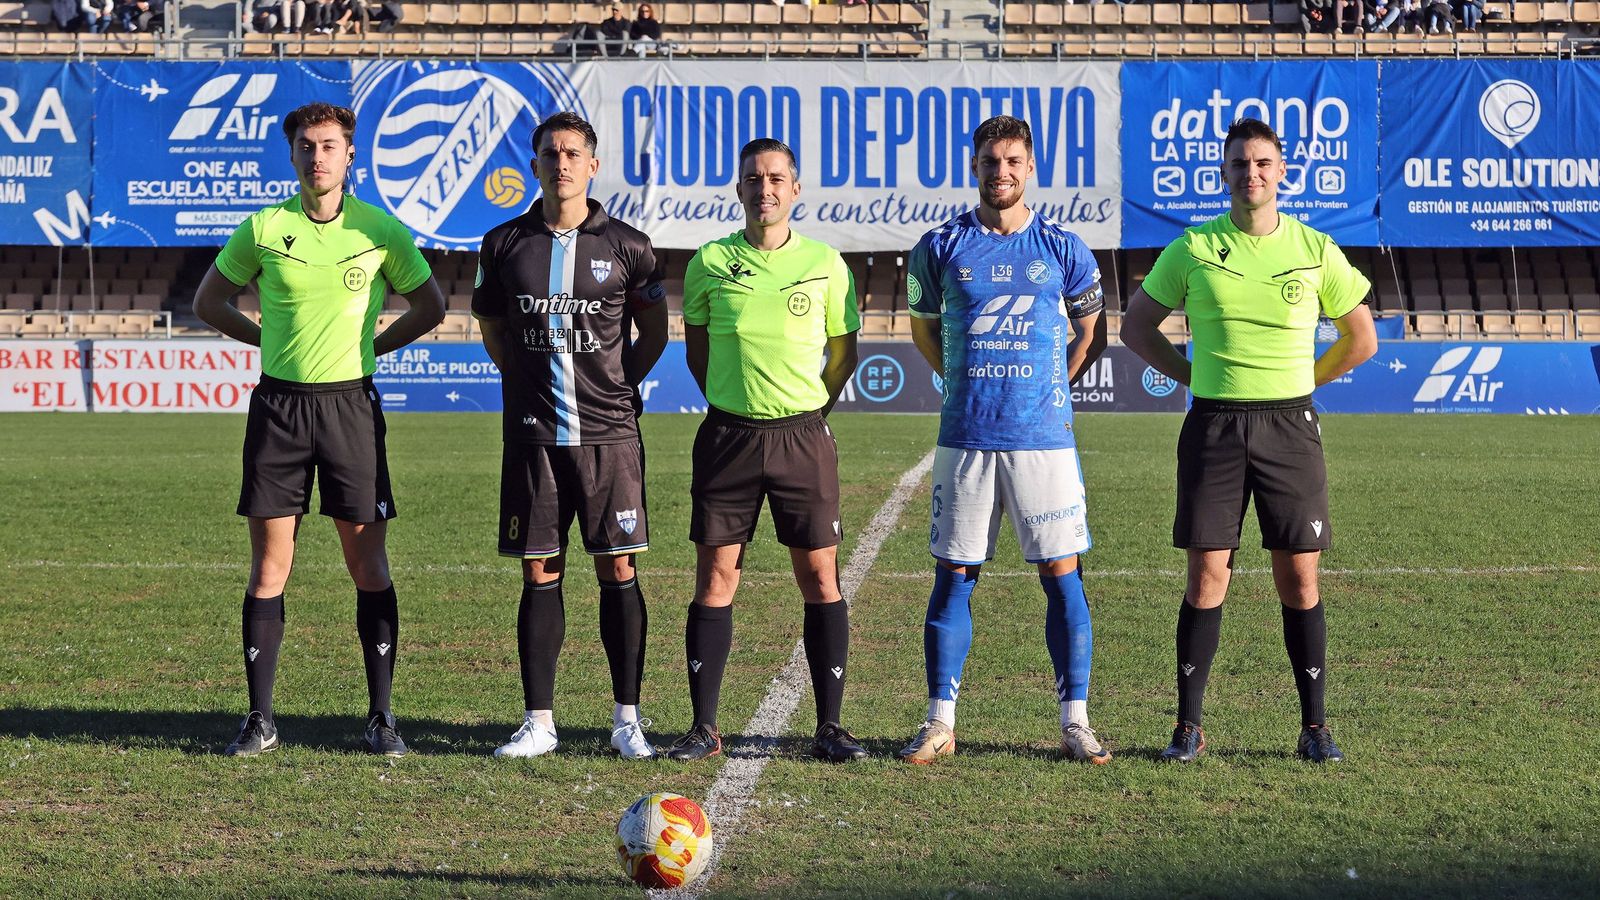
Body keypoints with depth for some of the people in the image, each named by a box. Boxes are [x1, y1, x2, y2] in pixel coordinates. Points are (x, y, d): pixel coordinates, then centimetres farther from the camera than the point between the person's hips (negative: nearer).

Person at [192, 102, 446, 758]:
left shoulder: (380, 230, 1)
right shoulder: (264, 228, 2)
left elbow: (430, 307, 13)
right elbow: (209, 302, 14)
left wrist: (371, 345, 5)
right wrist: (271, 339, 7)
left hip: (350, 403, 0)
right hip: (278, 404, 1)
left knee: (368, 565, 0)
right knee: (269, 566, 1)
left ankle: (381, 717, 8)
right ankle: (259, 720, 7)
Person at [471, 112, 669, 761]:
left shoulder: (627, 246, 2)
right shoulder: (505, 244, 5)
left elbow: (655, 331, 13)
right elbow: (491, 326, 19)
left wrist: (621, 385, 5)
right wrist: (526, 382, 11)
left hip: (609, 434, -1)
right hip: (532, 436, 1)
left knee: (618, 570, -1)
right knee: (540, 574, 4)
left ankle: (627, 719, 6)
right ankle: (538, 721, 9)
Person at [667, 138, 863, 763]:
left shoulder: (825, 263, 2)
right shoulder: (710, 263, 2)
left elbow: (843, 352, 13)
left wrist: (810, 410, 9)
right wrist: (734, 406, 10)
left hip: (803, 435, 0)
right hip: (728, 434, 0)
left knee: (820, 577, -1)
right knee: (715, 577, 0)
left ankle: (830, 726, 6)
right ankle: (704, 728, 5)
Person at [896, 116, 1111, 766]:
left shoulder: (1062, 248, 4)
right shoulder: (941, 247, 5)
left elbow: (1090, 333, 17)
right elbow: (923, 326, 19)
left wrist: (1050, 388, 12)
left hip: (1043, 437, -1)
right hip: (964, 437, 1)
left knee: (1062, 575, -1)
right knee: (953, 577, 2)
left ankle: (1075, 721, 5)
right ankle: (939, 721, 8)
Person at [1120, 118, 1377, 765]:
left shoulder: (1316, 251, 3)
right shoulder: (1192, 250, 2)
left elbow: (1362, 337, 14)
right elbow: (1136, 325, 12)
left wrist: (1303, 381, 8)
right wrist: (1193, 377, 5)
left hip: (1289, 426, 0)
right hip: (1214, 427, 0)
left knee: (1299, 581, 0)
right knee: (1206, 578, -2)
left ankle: (1314, 727, 8)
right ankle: (1188, 726, 6)